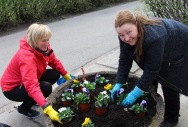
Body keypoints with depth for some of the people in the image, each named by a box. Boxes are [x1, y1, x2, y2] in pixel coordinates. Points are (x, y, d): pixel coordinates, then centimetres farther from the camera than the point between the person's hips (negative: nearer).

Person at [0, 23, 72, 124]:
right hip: (12, 88, -8)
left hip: (28, 80, 8)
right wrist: (47, 108, -52)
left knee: (55, 74, -3)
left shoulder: (42, 47, -12)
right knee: (46, 87, -27)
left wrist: (67, 76, -5)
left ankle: (33, 99, 15)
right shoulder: (27, 57, -37)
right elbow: (32, 86, -46)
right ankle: (24, 108, 0)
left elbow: (54, 62, 3)